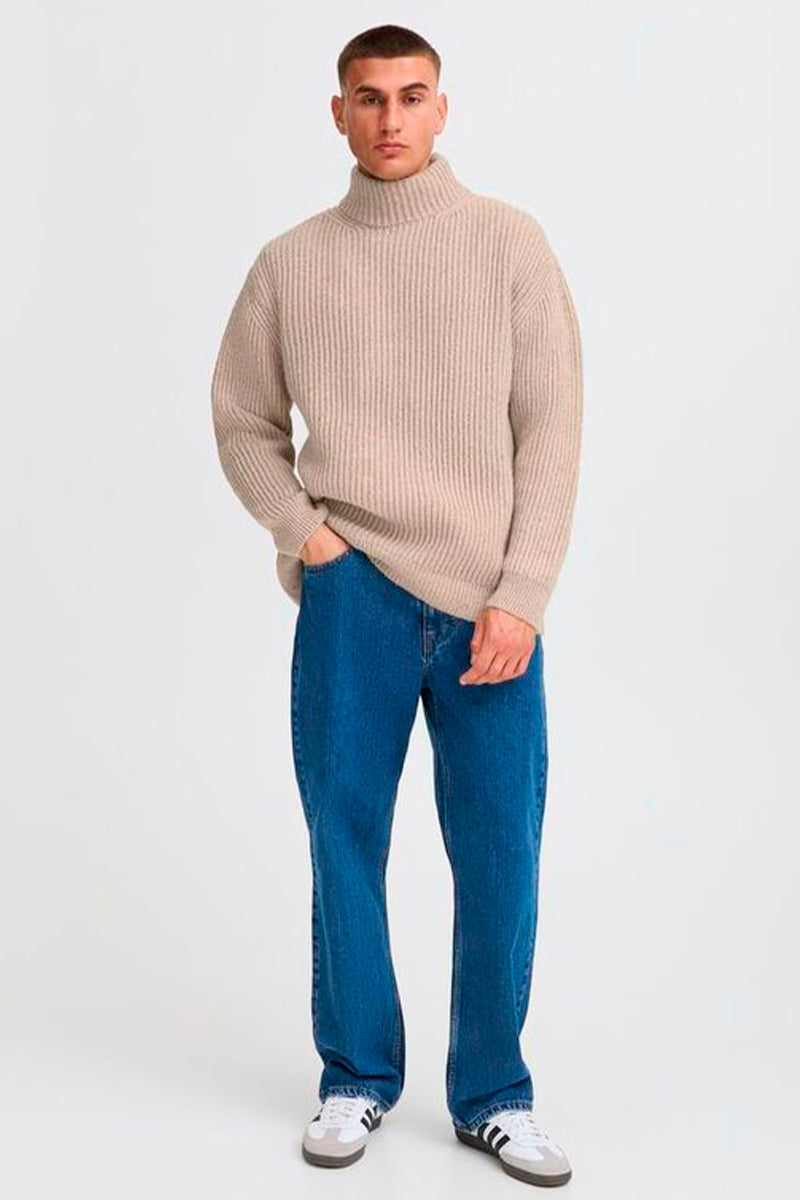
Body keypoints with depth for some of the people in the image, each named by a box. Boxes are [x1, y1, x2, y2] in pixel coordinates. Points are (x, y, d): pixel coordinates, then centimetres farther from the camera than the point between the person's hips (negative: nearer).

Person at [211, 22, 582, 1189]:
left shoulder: (509, 242, 3)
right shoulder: (291, 263, 7)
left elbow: (551, 429, 0)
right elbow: (244, 423, 15)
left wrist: (520, 597, -8)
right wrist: (298, 529, -2)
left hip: (487, 603, 0)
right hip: (354, 592, 1)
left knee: (500, 856, 2)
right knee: (347, 843, 6)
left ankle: (493, 1095, 18)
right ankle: (357, 1078, 23)